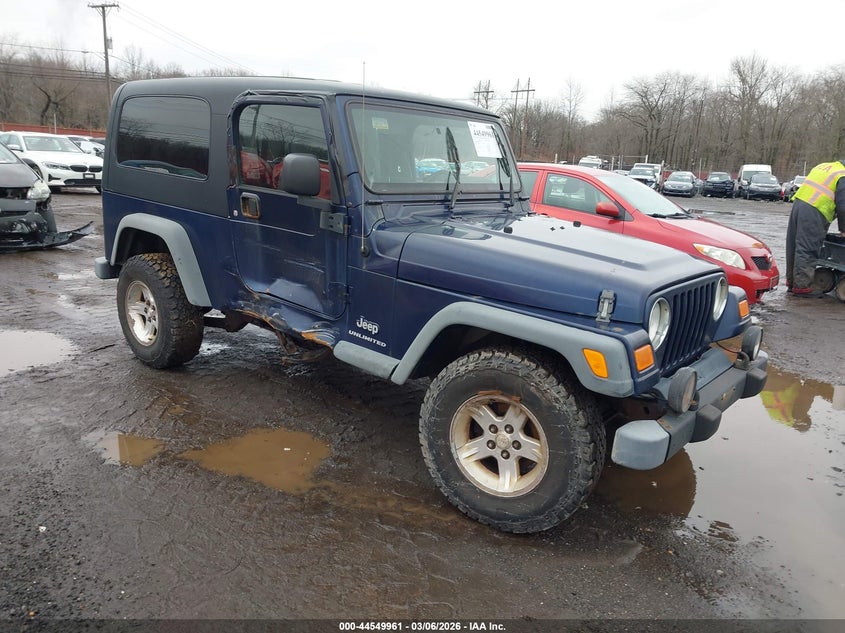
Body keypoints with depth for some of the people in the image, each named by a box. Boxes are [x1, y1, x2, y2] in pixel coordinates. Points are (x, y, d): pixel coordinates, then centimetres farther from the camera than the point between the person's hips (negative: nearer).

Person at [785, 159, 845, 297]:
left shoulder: (823, 167, 22)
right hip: (814, 212, -8)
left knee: (794, 247, 12)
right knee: (807, 250, -6)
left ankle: (792, 282, 20)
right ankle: (802, 286, -5)